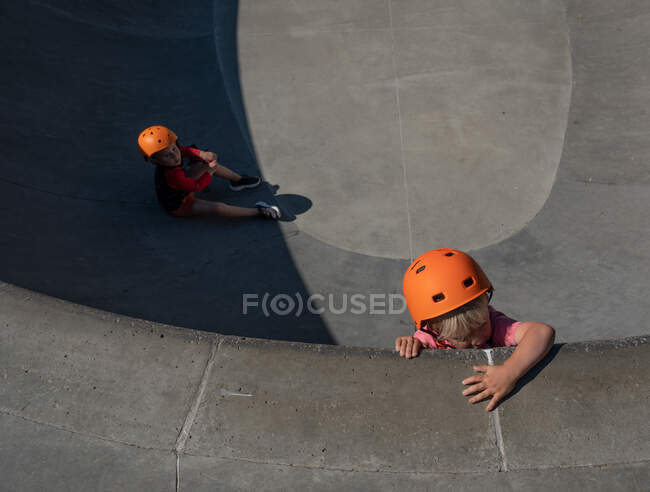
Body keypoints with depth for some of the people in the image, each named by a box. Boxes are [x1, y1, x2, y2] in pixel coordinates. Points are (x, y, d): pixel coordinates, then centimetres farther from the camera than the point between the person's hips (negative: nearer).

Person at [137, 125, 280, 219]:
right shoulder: (172, 175, -42)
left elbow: (184, 150, 4)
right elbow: (196, 186, -28)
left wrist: (202, 154, -13)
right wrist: (210, 171, -17)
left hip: (183, 188, 10)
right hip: (179, 206, -10)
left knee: (206, 163, 12)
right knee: (218, 208, -29)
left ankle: (238, 180, 29)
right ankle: (257, 212, -23)